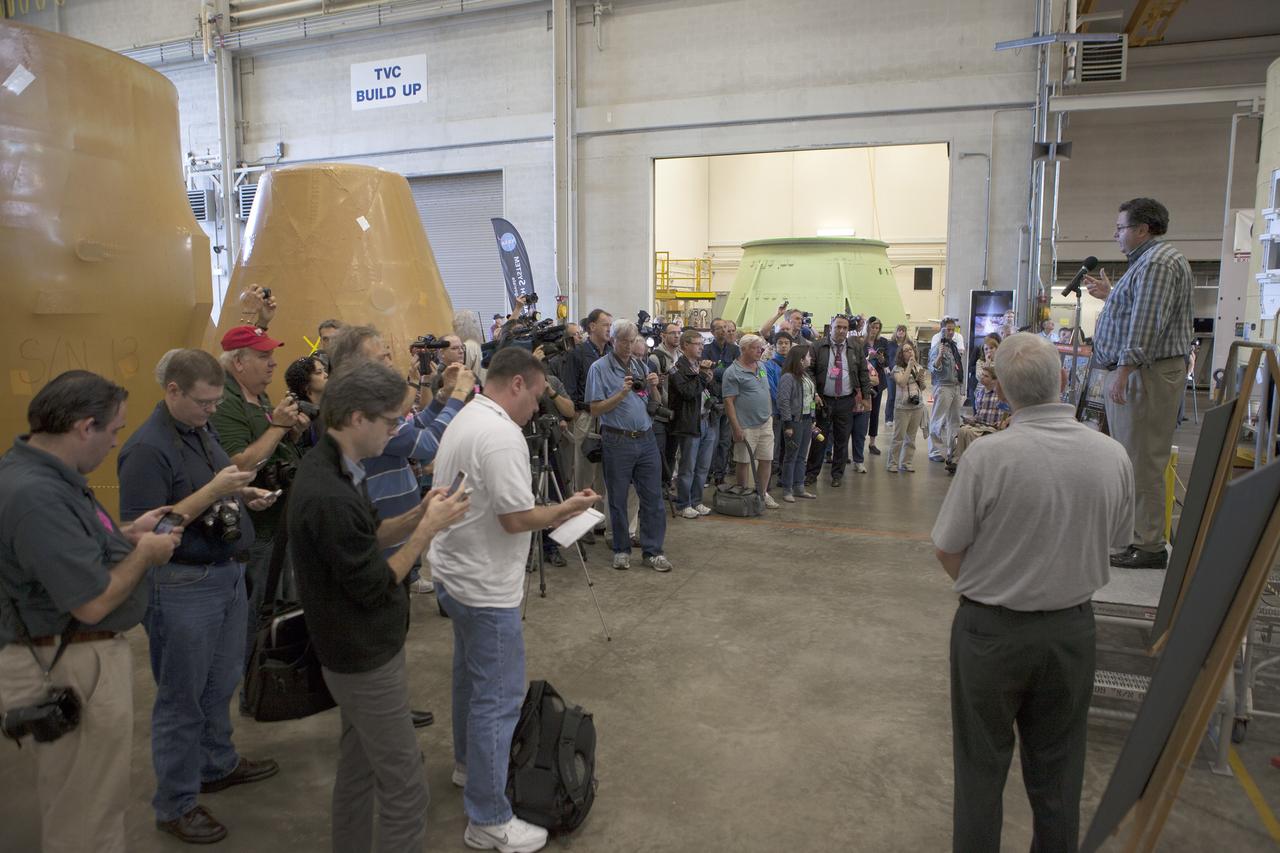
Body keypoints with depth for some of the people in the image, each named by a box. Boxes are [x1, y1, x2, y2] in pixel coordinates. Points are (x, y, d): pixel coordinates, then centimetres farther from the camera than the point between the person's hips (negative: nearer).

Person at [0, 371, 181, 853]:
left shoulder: (43, 474, 3)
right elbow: (93, 602, -28)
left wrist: (126, 533, 6)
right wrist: (144, 554, -13)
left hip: (87, 656, 10)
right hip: (71, 671, -10)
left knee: (85, 801, 27)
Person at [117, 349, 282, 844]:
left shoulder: (202, 431, 7)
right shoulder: (147, 448, -20)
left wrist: (244, 495, 2)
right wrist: (212, 492, -28)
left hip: (227, 574, 8)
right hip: (181, 587, -8)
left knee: (221, 685, 22)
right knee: (182, 698, 7)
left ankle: (217, 764, 42)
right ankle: (175, 804, 24)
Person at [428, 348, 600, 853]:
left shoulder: (463, 422, 9)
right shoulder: (501, 435, -23)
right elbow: (517, 517, -24)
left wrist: (553, 514, 12)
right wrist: (567, 508, -8)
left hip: (455, 575, 11)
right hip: (486, 589, -11)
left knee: (471, 676, 26)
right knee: (498, 699, -2)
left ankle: (467, 763, 45)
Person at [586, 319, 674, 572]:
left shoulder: (641, 365, 13)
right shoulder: (599, 368, -3)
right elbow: (596, 410, -8)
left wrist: (654, 387, -3)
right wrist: (622, 393, -18)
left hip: (646, 439, 4)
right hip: (617, 442, -4)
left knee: (653, 497, 3)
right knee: (618, 499, 6)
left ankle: (652, 551, 11)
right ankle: (621, 550, 19)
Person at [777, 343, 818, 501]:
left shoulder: (806, 376, 12)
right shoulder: (788, 377, -15)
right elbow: (783, 401, -18)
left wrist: (812, 419, 14)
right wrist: (788, 424, -19)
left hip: (807, 420, 8)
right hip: (795, 421, -8)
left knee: (801, 456, 14)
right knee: (791, 456, 0)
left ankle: (799, 487, 22)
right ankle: (787, 490, 8)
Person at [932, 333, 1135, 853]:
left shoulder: (989, 455, -23)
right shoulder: (1113, 455, -9)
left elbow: (947, 549, -14)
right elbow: (1115, 539, 6)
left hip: (991, 629, -3)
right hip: (1073, 628, 4)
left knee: (982, 764, 14)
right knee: (1057, 766, 20)